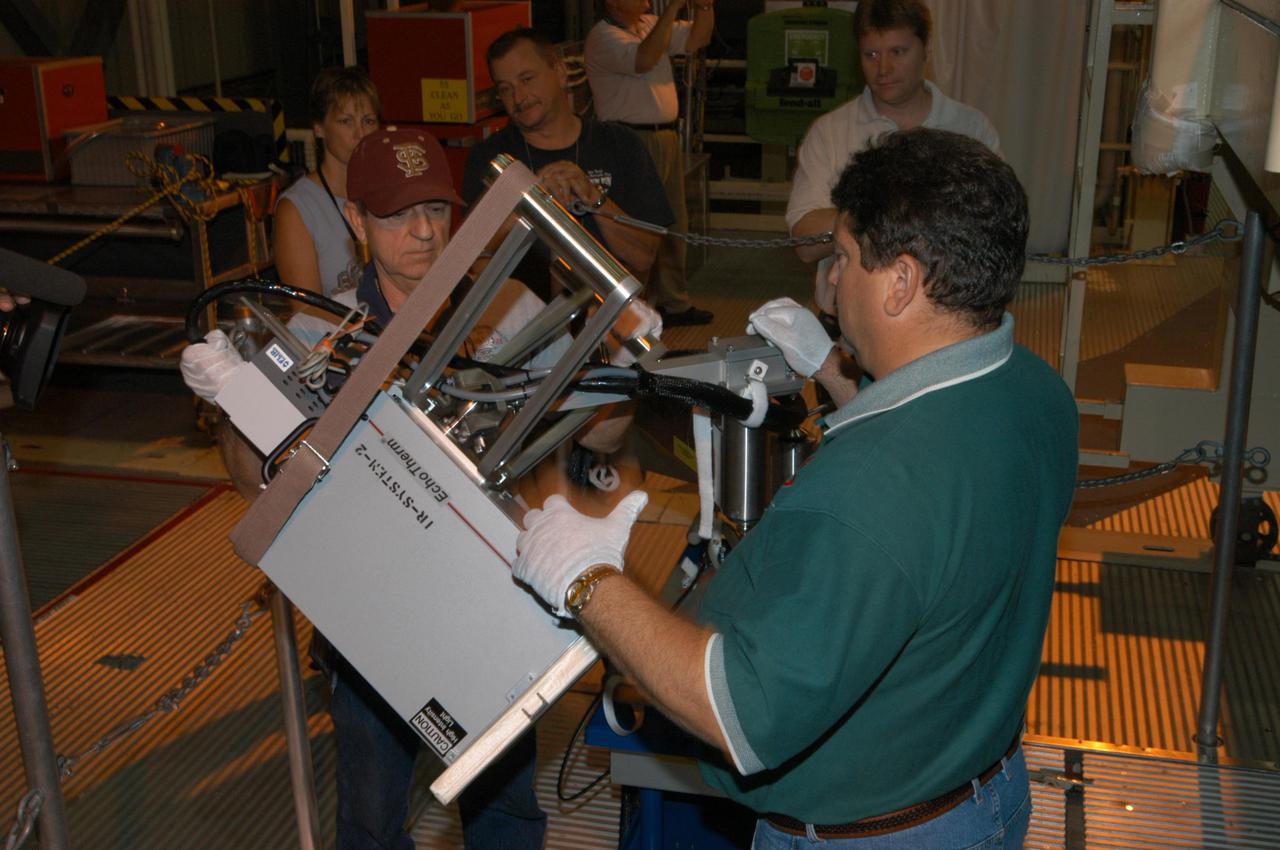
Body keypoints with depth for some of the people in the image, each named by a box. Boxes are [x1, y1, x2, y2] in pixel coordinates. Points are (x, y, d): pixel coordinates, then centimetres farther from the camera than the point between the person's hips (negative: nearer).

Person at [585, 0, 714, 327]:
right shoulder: (603, 37, -12)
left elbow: (697, 39, 12)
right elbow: (643, 60, -29)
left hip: (667, 137, 9)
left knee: (675, 224, 15)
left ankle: (675, 303, 26)